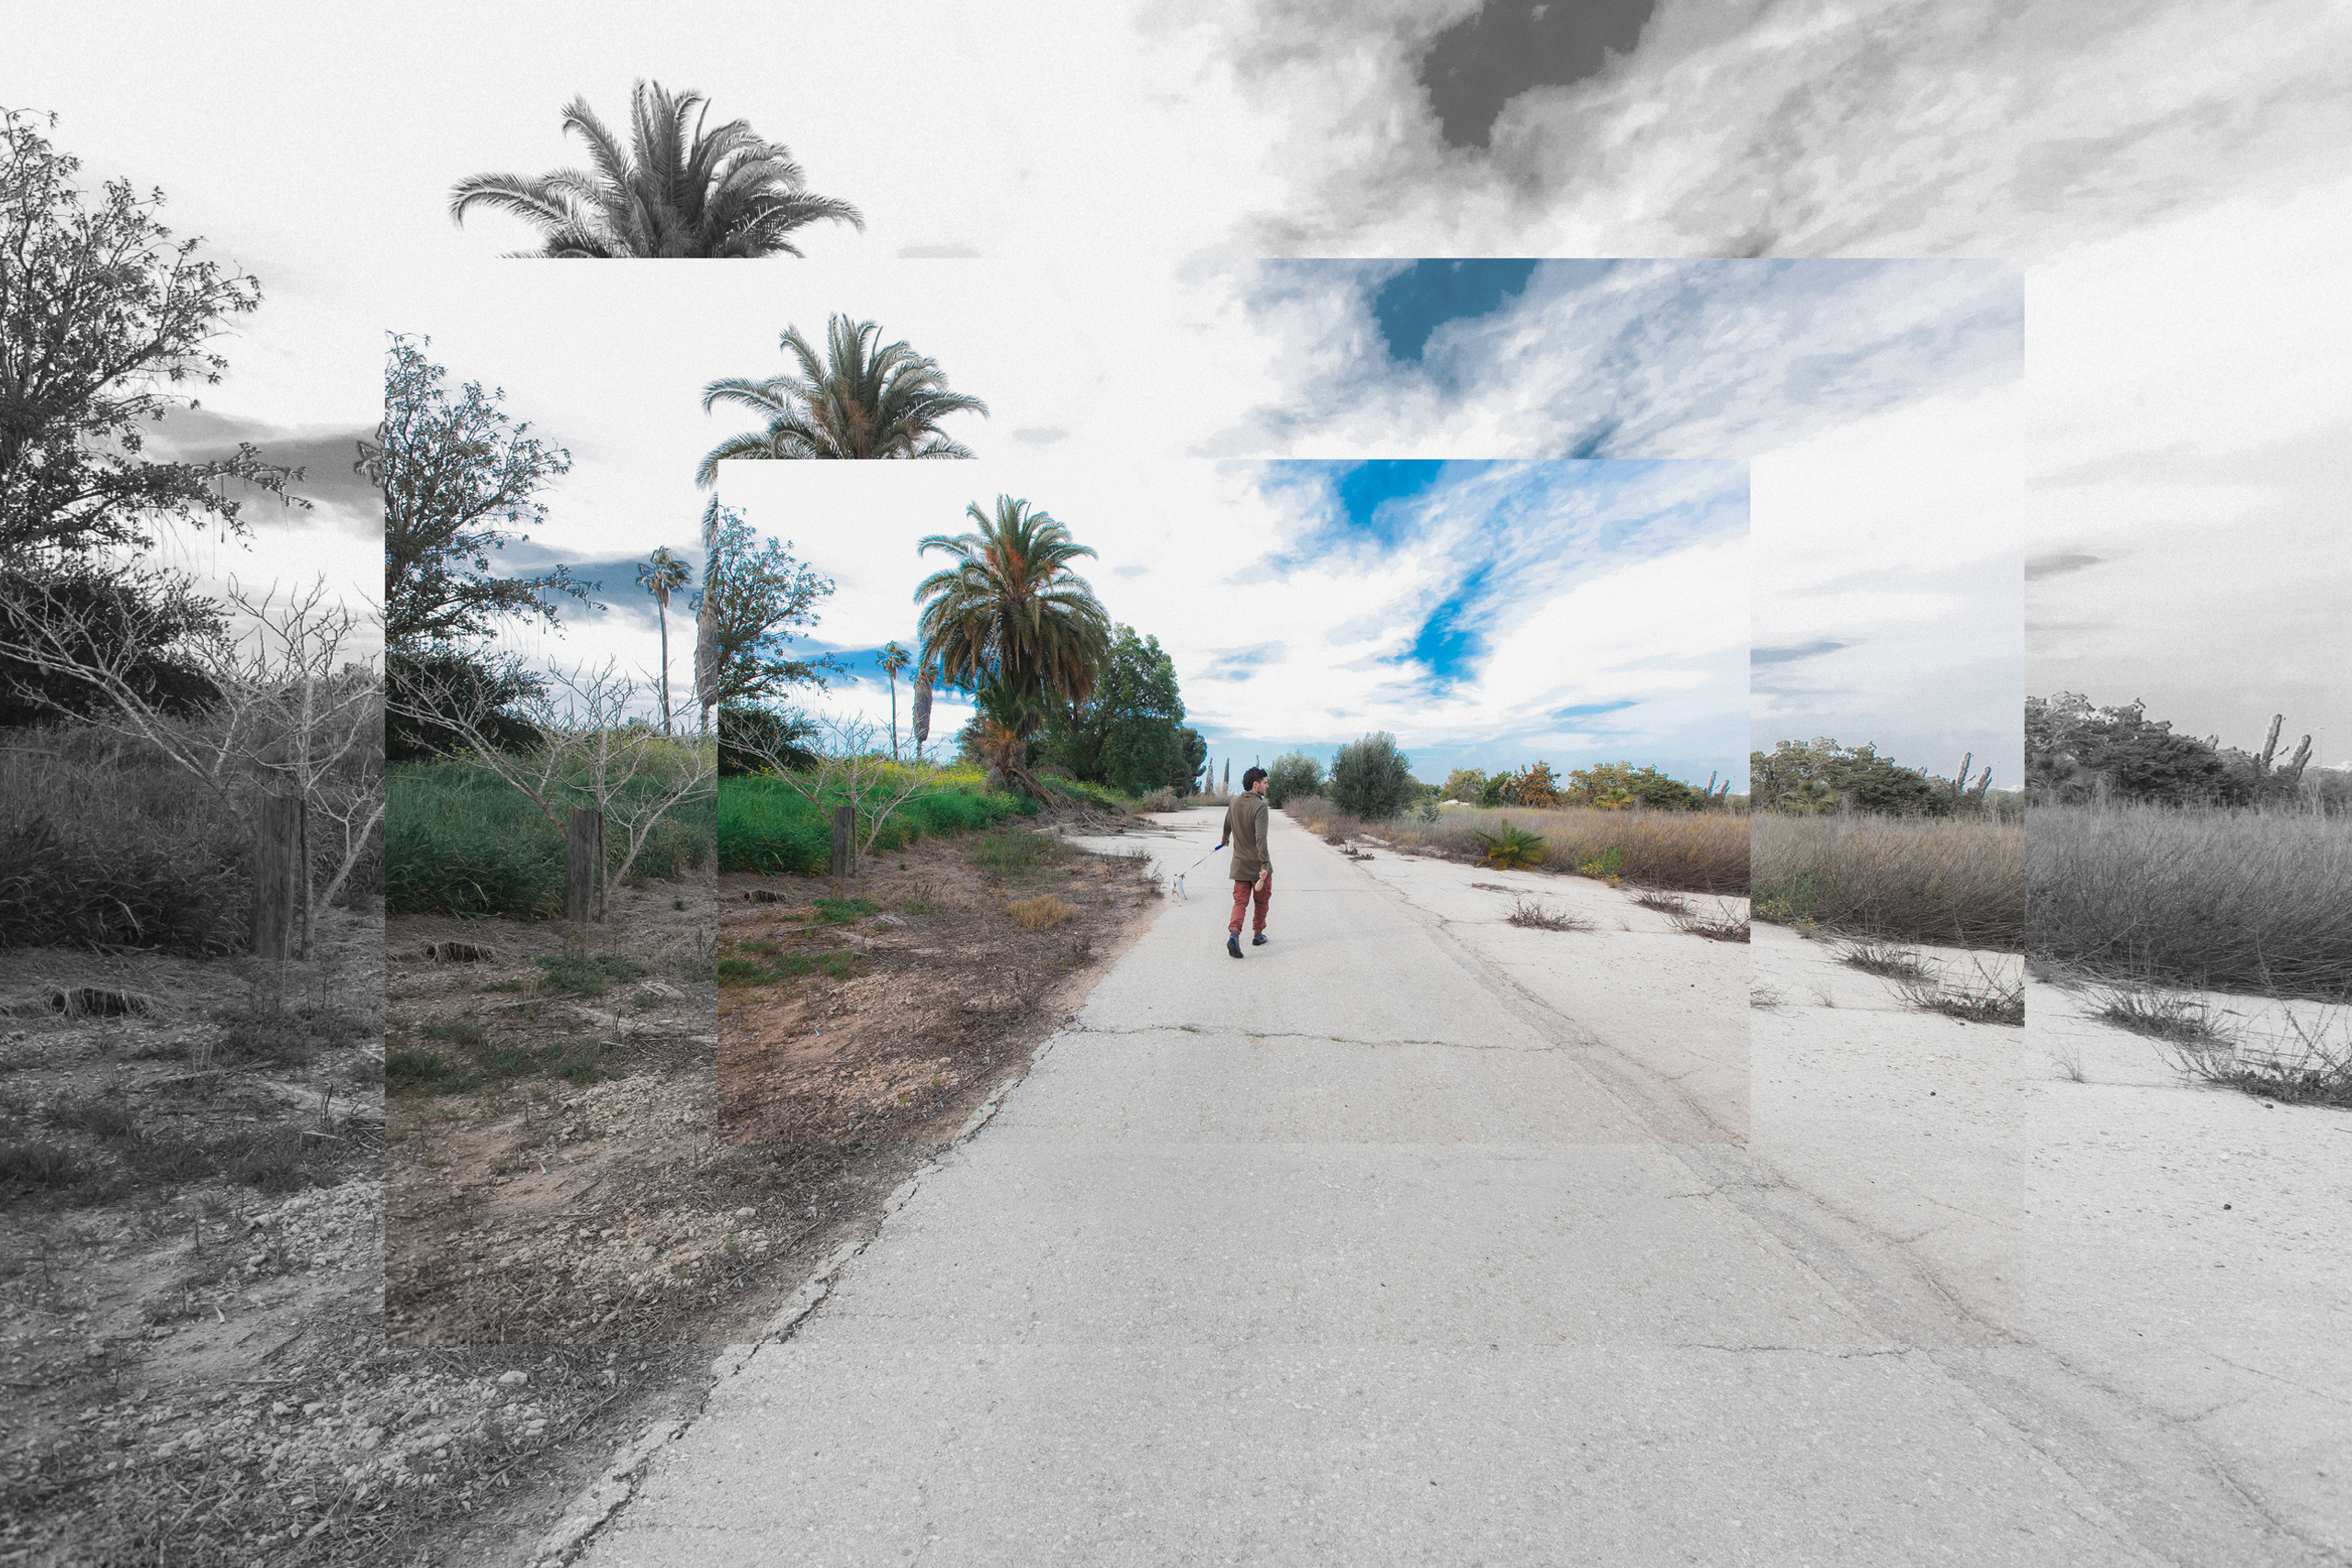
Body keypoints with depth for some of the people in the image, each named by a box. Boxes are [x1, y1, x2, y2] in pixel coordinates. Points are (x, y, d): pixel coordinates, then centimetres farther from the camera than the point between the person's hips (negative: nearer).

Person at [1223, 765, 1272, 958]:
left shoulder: (1234, 803, 3)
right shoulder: (1259, 806, -18)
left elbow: (1227, 826, 21)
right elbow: (1261, 838, -28)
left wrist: (1225, 839, 43)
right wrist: (1265, 865, -31)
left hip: (1239, 864, 5)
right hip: (1258, 865, -5)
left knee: (1240, 901, 2)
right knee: (1262, 901, 16)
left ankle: (1234, 934, -19)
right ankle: (1258, 935, 28)